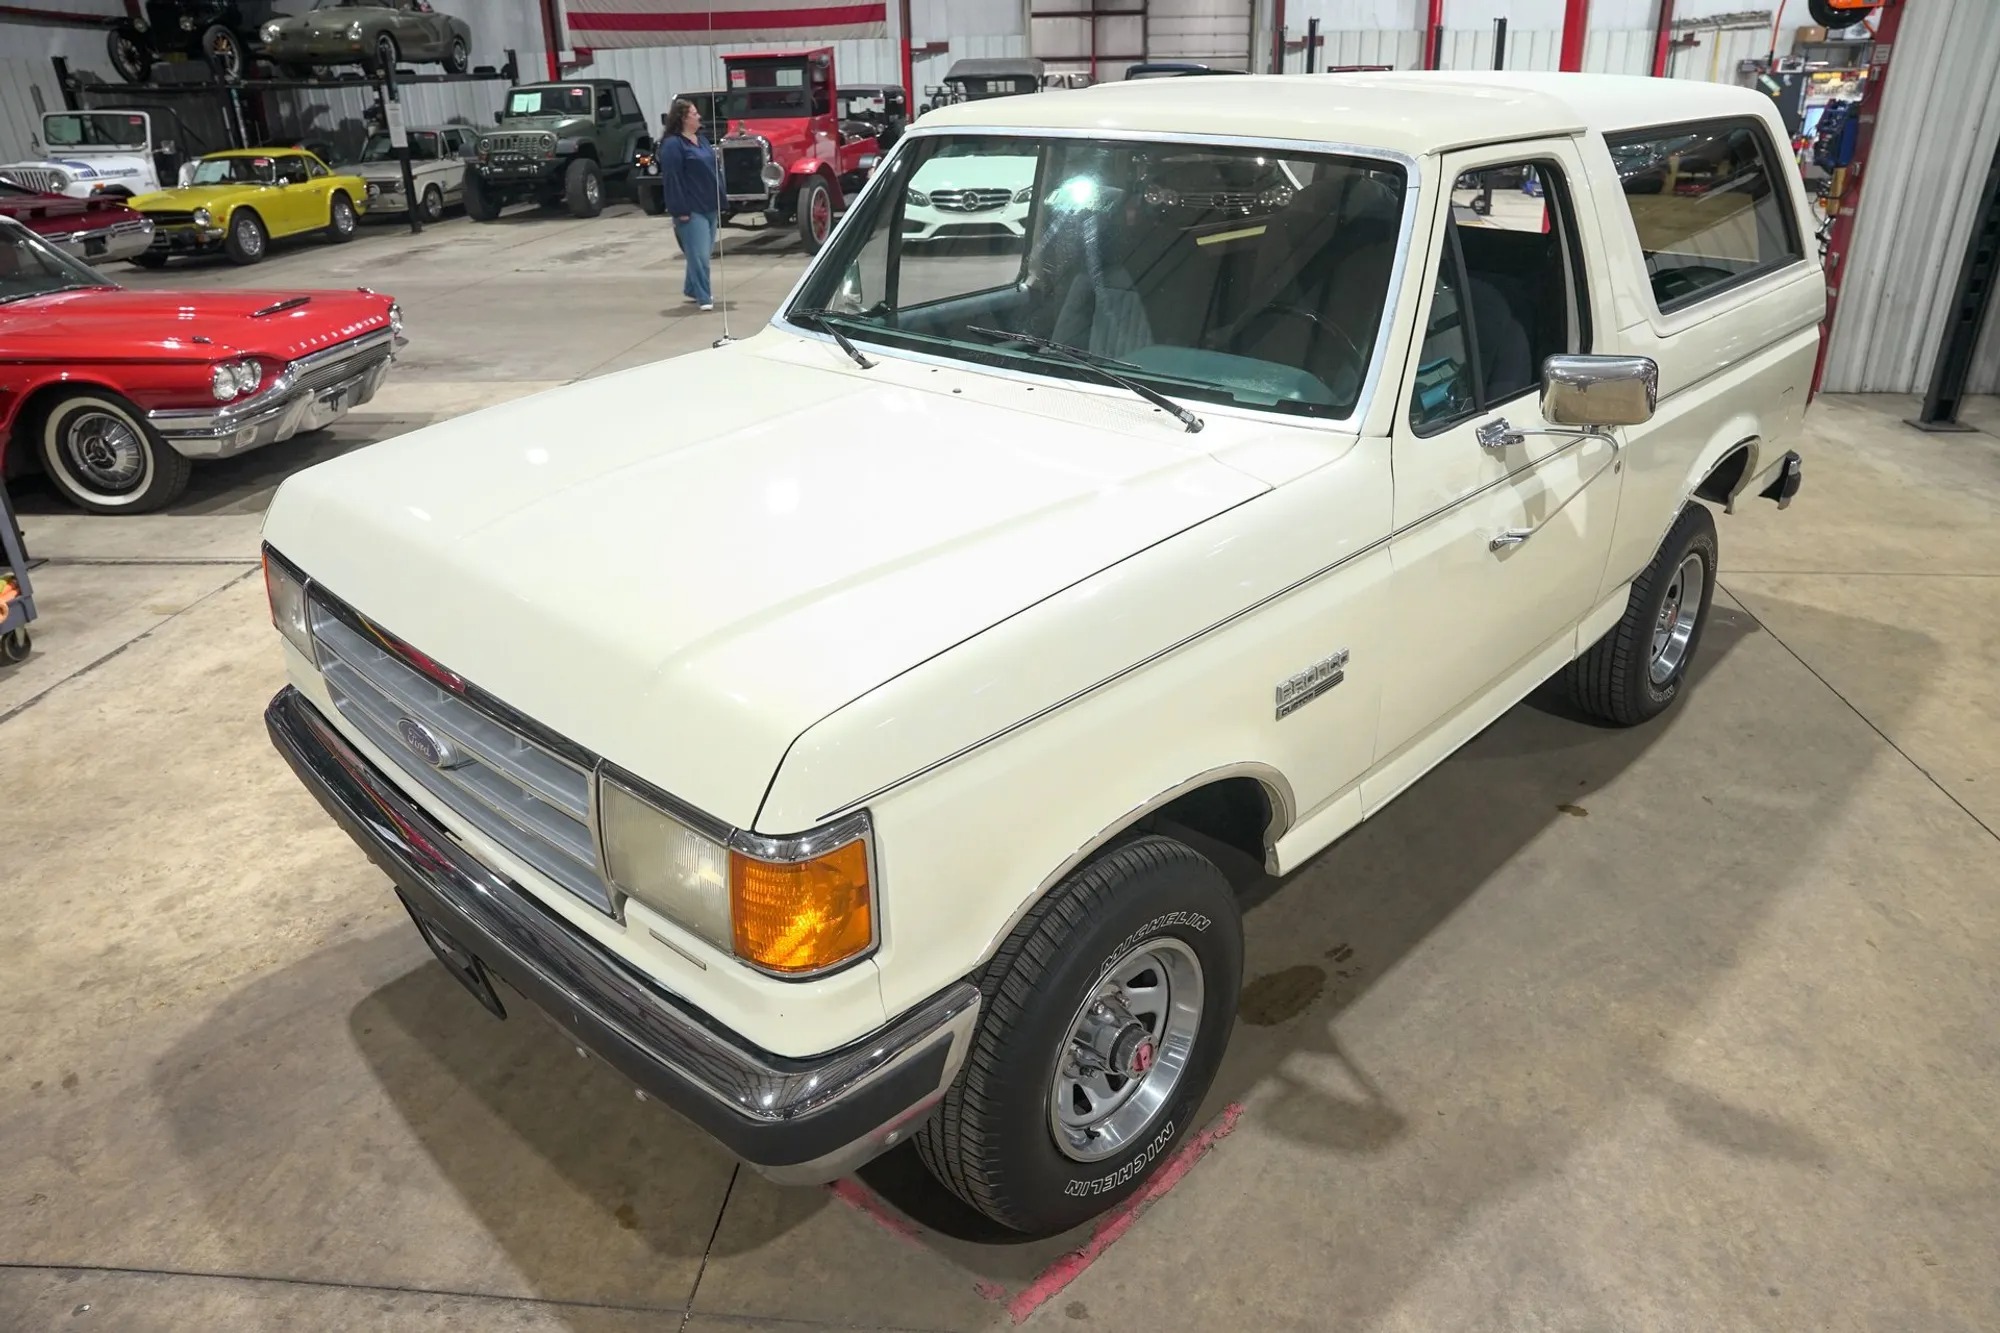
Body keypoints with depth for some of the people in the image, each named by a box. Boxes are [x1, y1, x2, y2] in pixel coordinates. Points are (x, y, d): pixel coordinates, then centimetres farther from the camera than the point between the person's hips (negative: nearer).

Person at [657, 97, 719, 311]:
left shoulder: (701, 139, 15)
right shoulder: (672, 144, -11)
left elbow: (713, 169, 20)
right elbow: (672, 179, -16)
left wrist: (719, 201, 16)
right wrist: (680, 210, -19)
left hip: (710, 207, 8)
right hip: (691, 210, -8)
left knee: (703, 252, 14)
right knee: (698, 254, -9)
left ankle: (692, 289, 29)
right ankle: (703, 297, -6)